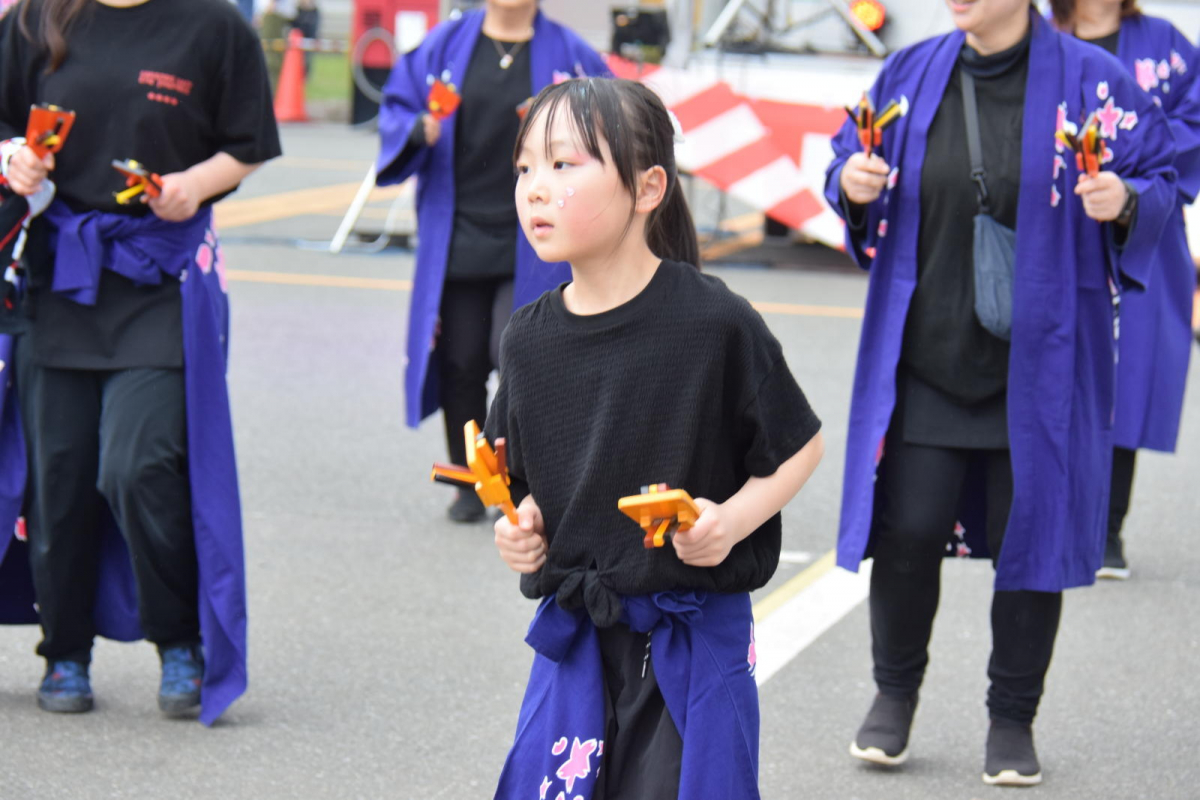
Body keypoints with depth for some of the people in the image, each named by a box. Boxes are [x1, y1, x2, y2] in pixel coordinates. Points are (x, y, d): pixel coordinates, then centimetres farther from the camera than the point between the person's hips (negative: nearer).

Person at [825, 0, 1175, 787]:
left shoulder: (1091, 80, -5)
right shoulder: (911, 74, 4)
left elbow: (1160, 177, 0)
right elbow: (852, 167, 13)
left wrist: (1124, 203, -21)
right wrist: (853, 186, -9)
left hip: (1041, 361, -2)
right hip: (926, 355, 2)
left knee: (1031, 532, 4)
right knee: (907, 529, -2)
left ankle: (1013, 720, 20)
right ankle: (895, 692, 22)